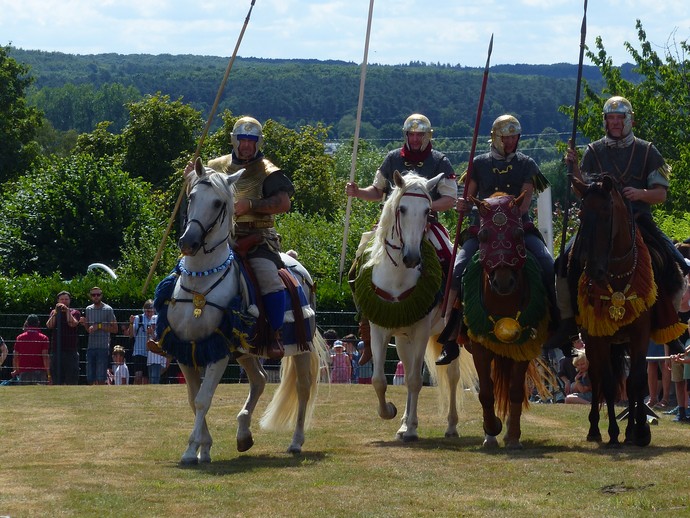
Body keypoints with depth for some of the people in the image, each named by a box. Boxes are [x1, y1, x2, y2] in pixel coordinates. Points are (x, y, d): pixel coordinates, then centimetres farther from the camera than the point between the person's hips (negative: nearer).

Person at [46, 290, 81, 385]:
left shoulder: (75, 313, 7)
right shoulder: (54, 313, 13)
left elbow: (73, 324, -13)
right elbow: (49, 325, -4)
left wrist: (67, 310, -17)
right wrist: (56, 312, -13)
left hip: (71, 350, -2)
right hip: (56, 350, 2)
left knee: (72, 380, -6)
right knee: (57, 381, 3)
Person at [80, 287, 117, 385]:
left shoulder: (108, 310, -2)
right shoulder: (88, 309, 15)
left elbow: (115, 329, -5)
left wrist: (99, 326, -12)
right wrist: (84, 324, 1)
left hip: (103, 347, -6)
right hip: (91, 346, 6)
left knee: (100, 379, -9)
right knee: (90, 379, 5)